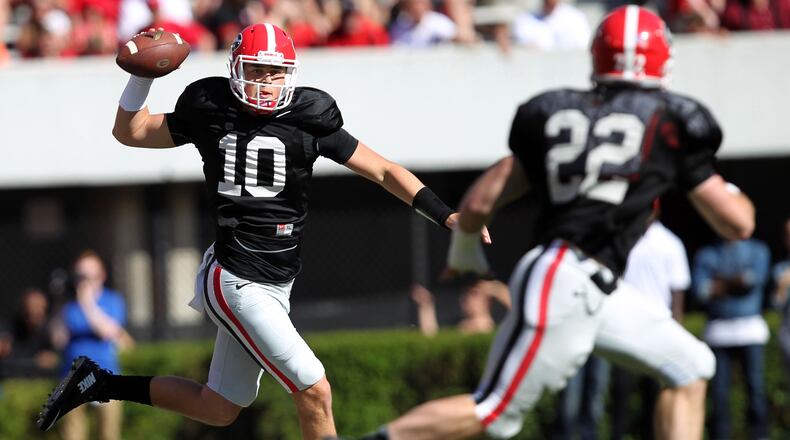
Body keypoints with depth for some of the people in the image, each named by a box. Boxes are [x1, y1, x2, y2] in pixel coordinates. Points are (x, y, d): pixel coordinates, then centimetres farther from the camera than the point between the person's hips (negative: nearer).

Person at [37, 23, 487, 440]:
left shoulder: (309, 120, -1)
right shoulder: (211, 114, -3)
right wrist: (143, 74, -5)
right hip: (236, 282, -5)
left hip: (275, 285, 5)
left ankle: (100, 384, 30)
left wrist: (447, 216, -6)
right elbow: (130, 131, 10)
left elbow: (384, 171, 1)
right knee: (315, 392, -10)